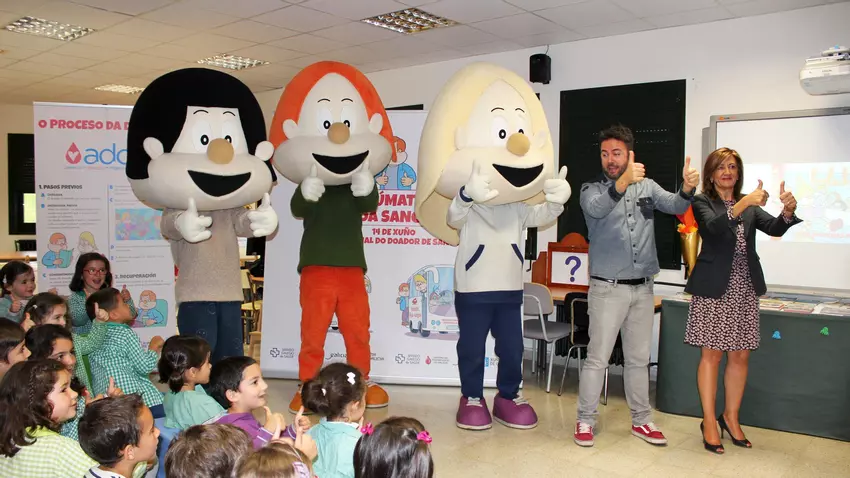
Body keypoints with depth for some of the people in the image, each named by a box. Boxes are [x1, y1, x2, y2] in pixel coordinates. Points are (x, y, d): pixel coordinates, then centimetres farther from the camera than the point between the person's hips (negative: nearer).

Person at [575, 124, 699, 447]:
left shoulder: (647, 186, 9)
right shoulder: (591, 190, -4)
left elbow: (675, 206, -4)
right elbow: (596, 209, -25)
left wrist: (688, 189, -26)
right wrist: (623, 182, -43)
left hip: (643, 288, 4)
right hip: (607, 288, -4)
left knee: (639, 358, 14)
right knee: (598, 358, -1)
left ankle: (641, 421, 26)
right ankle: (585, 421, 12)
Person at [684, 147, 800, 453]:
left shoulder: (750, 205, 13)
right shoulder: (702, 202, -1)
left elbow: (774, 228, 0)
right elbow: (714, 226, -21)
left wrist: (788, 211, -21)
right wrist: (744, 204, -33)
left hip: (745, 289, 5)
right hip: (714, 288, -5)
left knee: (740, 356, 9)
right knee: (711, 355, 1)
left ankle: (731, 417, 24)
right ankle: (709, 422, 11)